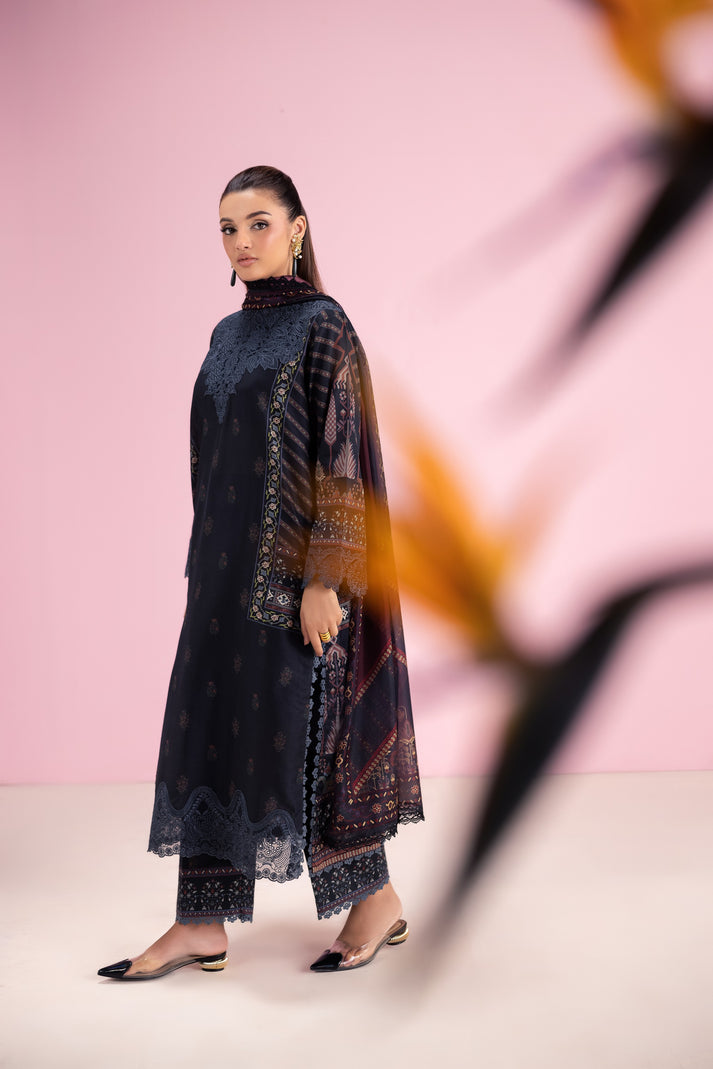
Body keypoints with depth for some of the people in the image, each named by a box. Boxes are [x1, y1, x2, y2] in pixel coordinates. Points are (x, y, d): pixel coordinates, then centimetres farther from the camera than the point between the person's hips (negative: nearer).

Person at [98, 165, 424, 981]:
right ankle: (202, 925, 14)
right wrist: (206, 564, 15)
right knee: (209, 723, 6)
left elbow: (341, 458, -14)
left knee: (301, 726, -2)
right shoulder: (228, 334, 14)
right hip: (229, 564, 8)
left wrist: (324, 579, -19)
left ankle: (377, 899, 18)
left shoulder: (322, 325, -9)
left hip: (296, 565, -8)